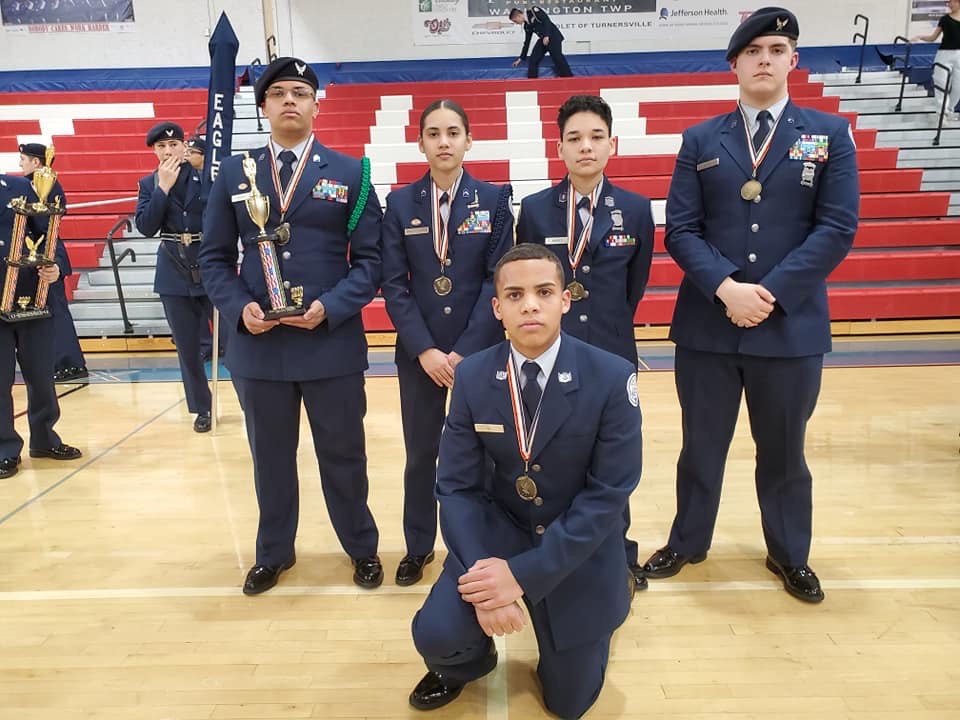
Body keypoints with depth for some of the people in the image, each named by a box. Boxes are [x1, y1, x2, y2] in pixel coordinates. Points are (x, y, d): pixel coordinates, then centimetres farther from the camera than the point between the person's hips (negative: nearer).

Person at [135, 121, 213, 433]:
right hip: (175, 275, 3)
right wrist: (163, 186, -12)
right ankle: (202, 408, 23)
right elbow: (146, 227, -7)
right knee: (187, 347, 9)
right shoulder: (149, 183, 7)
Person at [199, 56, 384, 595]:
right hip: (258, 342, 2)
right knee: (271, 455, 15)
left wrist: (330, 307, -17)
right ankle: (274, 553, 35)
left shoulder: (350, 173, 3)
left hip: (332, 342, -2)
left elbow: (370, 258, -2)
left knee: (343, 454, 10)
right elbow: (215, 257, 8)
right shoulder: (234, 174, 9)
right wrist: (239, 307, -11)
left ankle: (363, 549, 31)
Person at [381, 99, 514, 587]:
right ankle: (418, 546, 29)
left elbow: (498, 280, -5)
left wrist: (465, 350, -13)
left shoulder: (493, 199, 0)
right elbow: (394, 285, -2)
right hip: (419, 351, 1)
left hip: (480, 348, -1)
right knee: (421, 453, 11)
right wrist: (425, 350, -12)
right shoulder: (400, 203, 3)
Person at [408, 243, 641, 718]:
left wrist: (523, 572, -24)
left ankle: (611, 591, 39)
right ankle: (467, 662, 19)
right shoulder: (471, 376, -12)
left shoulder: (611, 377, -20)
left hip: (579, 550, -1)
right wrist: (479, 572, -26)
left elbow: (609, 494, -19)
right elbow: (457, 486, -10)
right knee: (436, 635, -21)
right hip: (497, 532, 2)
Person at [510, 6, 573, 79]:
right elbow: (527, 42, 20)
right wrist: (521, 58, 22)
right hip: (543, 40, 9)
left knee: (557, 58, -14)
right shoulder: (527, 26, 14)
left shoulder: (534, 11, -8)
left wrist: (546, 36, -25)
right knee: (533, 60, 2)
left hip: (553, 37, -9)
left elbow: (547, 20, -18)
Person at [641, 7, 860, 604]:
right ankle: (687, 542, 34)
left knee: (784, 451, 15)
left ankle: (790, 555, 36)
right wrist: (726, 288, -17)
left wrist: (771, 293, -15)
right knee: (702, 446, 14)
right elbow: (680, 229, -2)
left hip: (792, 326, 0)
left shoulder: (830, 134, 4)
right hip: (708, 325, 1)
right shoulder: (700, 141, 6)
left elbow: (838, 228, -5)